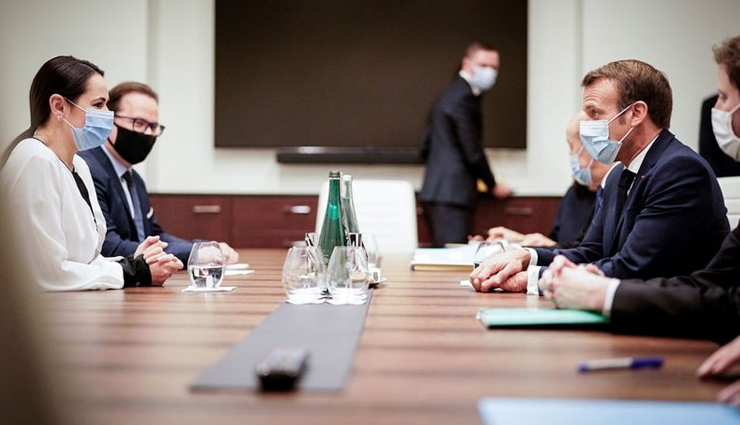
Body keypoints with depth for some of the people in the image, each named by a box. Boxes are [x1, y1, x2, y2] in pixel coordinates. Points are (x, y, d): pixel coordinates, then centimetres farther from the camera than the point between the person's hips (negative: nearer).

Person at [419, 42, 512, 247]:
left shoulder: (453, 92, 19)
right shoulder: (464, 97, -12)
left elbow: (426, 147, 22)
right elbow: (473, 151, -13)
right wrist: (493, 185, 1)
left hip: (437, 191, 10)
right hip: (452, 193, -10)